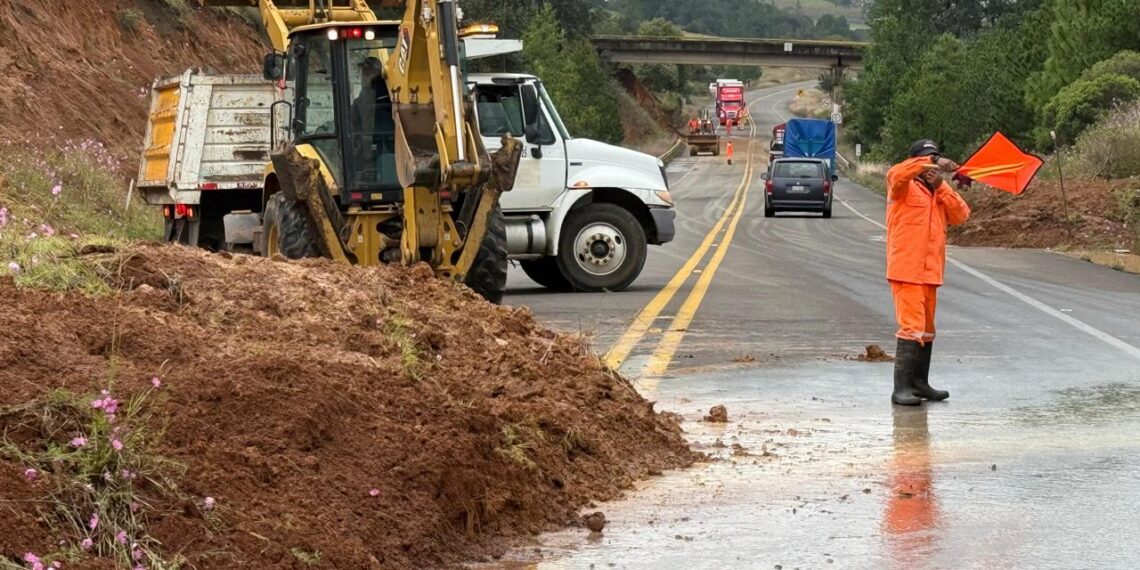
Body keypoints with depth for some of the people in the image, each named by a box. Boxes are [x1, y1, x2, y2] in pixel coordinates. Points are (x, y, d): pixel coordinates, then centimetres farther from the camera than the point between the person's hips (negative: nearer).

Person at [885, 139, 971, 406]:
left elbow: (961, 214, 3)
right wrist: (933, 162, -31)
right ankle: (901, 388, -15)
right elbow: (896, 173, -26)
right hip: (906, 271, -8)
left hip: (931, 272, 8)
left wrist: (940, 185, -6)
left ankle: (920, 382, 25)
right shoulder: (904, 187, -2)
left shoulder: (939, 192, 18)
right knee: (912, 327, -15)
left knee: (927, 329, 14)